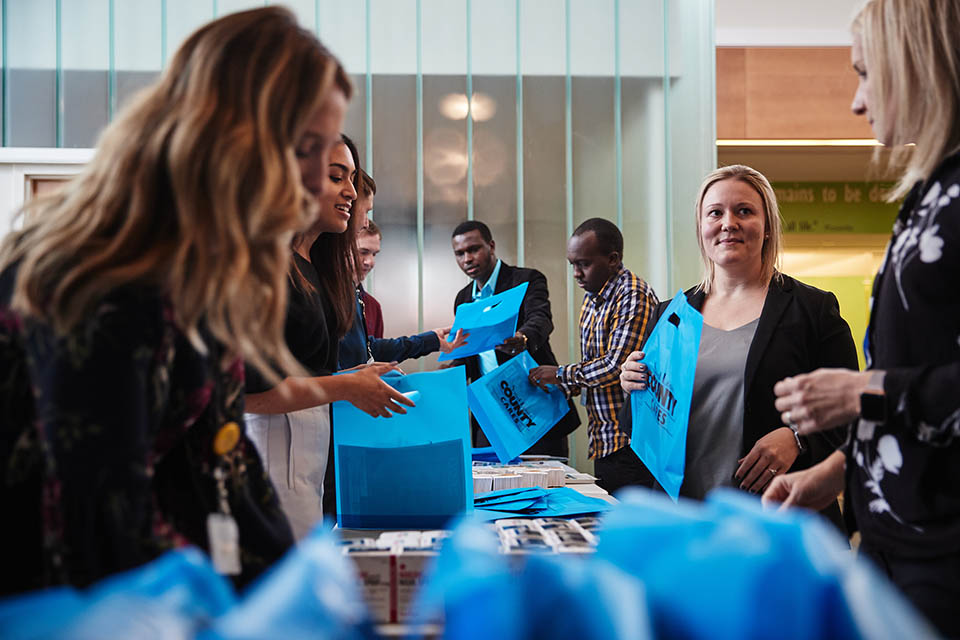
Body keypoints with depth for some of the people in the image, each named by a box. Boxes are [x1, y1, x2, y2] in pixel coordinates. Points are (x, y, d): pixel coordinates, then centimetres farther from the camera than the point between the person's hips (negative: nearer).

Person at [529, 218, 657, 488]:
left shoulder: (634, 297, -15)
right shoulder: (592, 297, 15)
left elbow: (615, 365, -22)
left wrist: (561, 375, -12)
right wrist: (566, 388, 5)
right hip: (603, 440, 9)